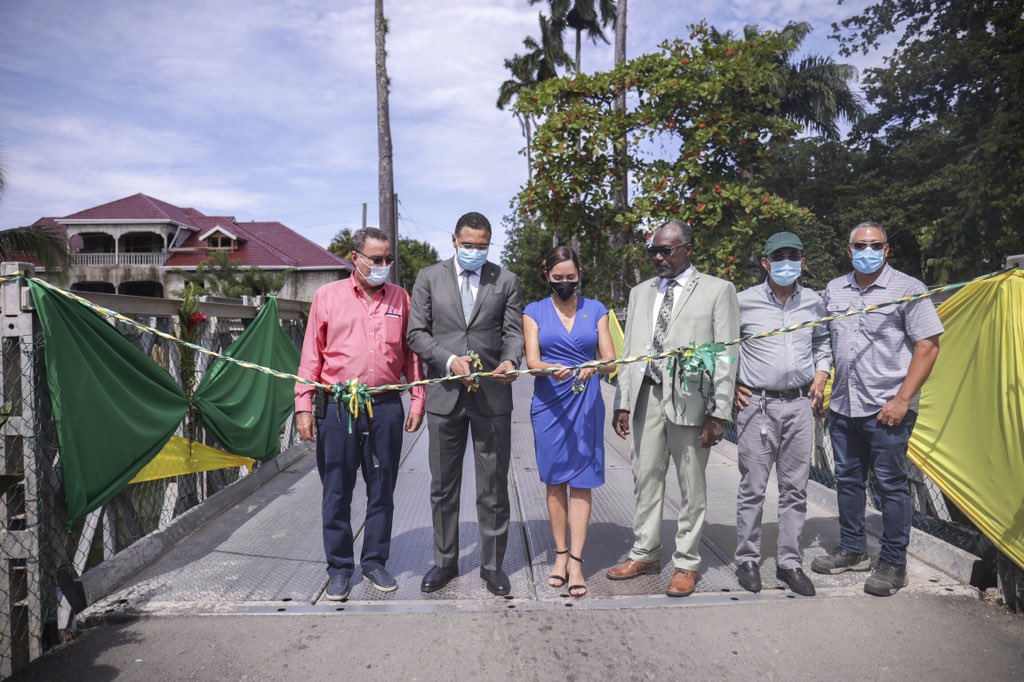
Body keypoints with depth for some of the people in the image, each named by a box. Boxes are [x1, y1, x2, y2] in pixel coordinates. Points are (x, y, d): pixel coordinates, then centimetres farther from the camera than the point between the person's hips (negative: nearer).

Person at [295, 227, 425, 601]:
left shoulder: (400, 298, 8)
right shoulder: (327, 296, 4)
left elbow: (411, 353, 11)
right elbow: (311, 356, 4)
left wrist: (417, 401, 6)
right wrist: (303, 406, -2)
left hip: (386, 406, 2)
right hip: (337, 406, -1)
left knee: (382, 490, 10)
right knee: (337, 492, 7)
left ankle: (375, 561, 26)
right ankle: (339, 568, 22)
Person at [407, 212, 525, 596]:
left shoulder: (506, 281, 6)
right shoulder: (429, 278, 6)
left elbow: (514, 332, 2)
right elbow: (417, 332, 1)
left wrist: (510, 360, -19)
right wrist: (449, 360, -14)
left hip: (492, 395, 0)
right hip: (445, 394, 1)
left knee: (494, 488, 7)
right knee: (443, 487, 12)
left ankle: (493, 564, 22)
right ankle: (445, 561, 28)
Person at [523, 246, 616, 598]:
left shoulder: (596, 310, 7)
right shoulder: (534, 312, 5)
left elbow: (610, 360, 1)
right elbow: (532, 361, -6)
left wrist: (594, 367, -22)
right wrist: (552, 369, -28)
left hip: (586, 404, 0)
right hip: (548, 404, 0)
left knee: (581, 482, -1)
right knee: (555, 481, 7)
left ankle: (576, 562, 3)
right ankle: (561, 554, 19)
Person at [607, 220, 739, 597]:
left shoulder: (717, 290, 1)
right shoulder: (640, 293, 15)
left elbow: (726, 355, -4)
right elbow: (629, 351, 13)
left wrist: (718, 412, -10)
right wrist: (622, 403, 7)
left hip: (690, 398, -4)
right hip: (646, 396, 4)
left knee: (691, 485, 6)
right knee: (646, 479, 11)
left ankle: (686, 563, 20)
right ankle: (645, 554, 26)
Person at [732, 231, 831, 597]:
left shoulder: (813, 302, 8)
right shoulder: (744, 302, -3)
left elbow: (823, 342, 24)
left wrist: (821, 375, 9)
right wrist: (730, 383, -1)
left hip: (799, 404, 4)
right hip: (755, 404, -3)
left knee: (795, 487, 8)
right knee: (752, 487, 1)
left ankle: (789, 562, 19)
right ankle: (747, 561, 14)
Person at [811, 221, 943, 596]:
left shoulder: (908, 288, -5)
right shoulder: (834, 290, 10)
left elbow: (928, 346, -9)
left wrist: (902, 400, -15)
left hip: (887, 409, -5)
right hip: (843, 406, 6)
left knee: (890, 484, 2)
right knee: (847, 479, 14)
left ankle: (893, 564, 16)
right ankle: (852, 550, 30)